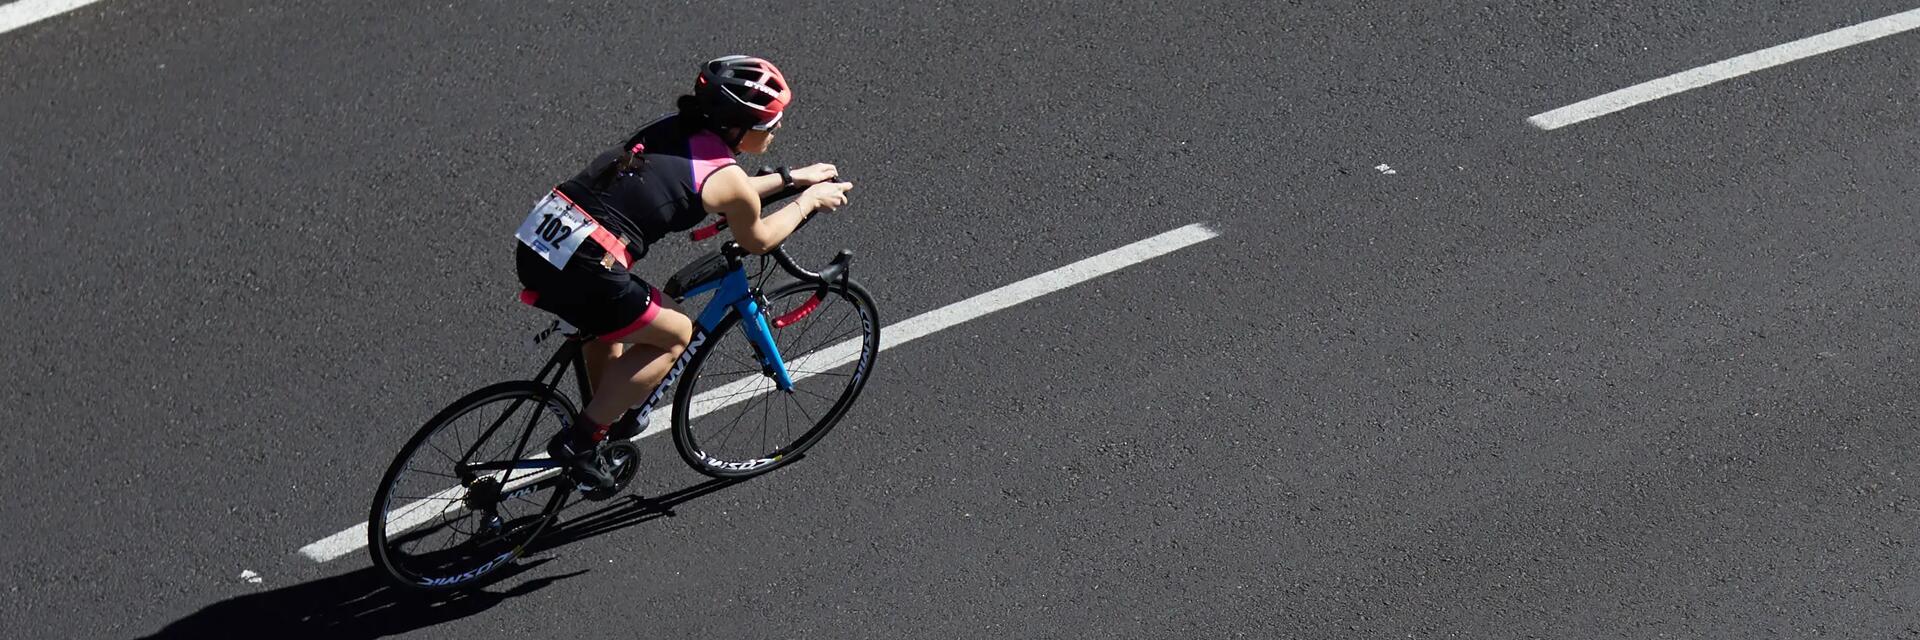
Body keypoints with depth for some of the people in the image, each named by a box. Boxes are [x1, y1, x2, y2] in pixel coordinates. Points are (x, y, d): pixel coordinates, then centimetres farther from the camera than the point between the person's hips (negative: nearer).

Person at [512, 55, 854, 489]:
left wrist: (790, 177, 39)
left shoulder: (674, 128, 17)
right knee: (674, 335, 14)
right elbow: (757, 240, 15)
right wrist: (808, 201, 28)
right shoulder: (726, 175, -4)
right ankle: (578, 441, 13)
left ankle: (611, 421, 49)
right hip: (582, 270, -8)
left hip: (535, 244, 8)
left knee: (612, 321, 34)